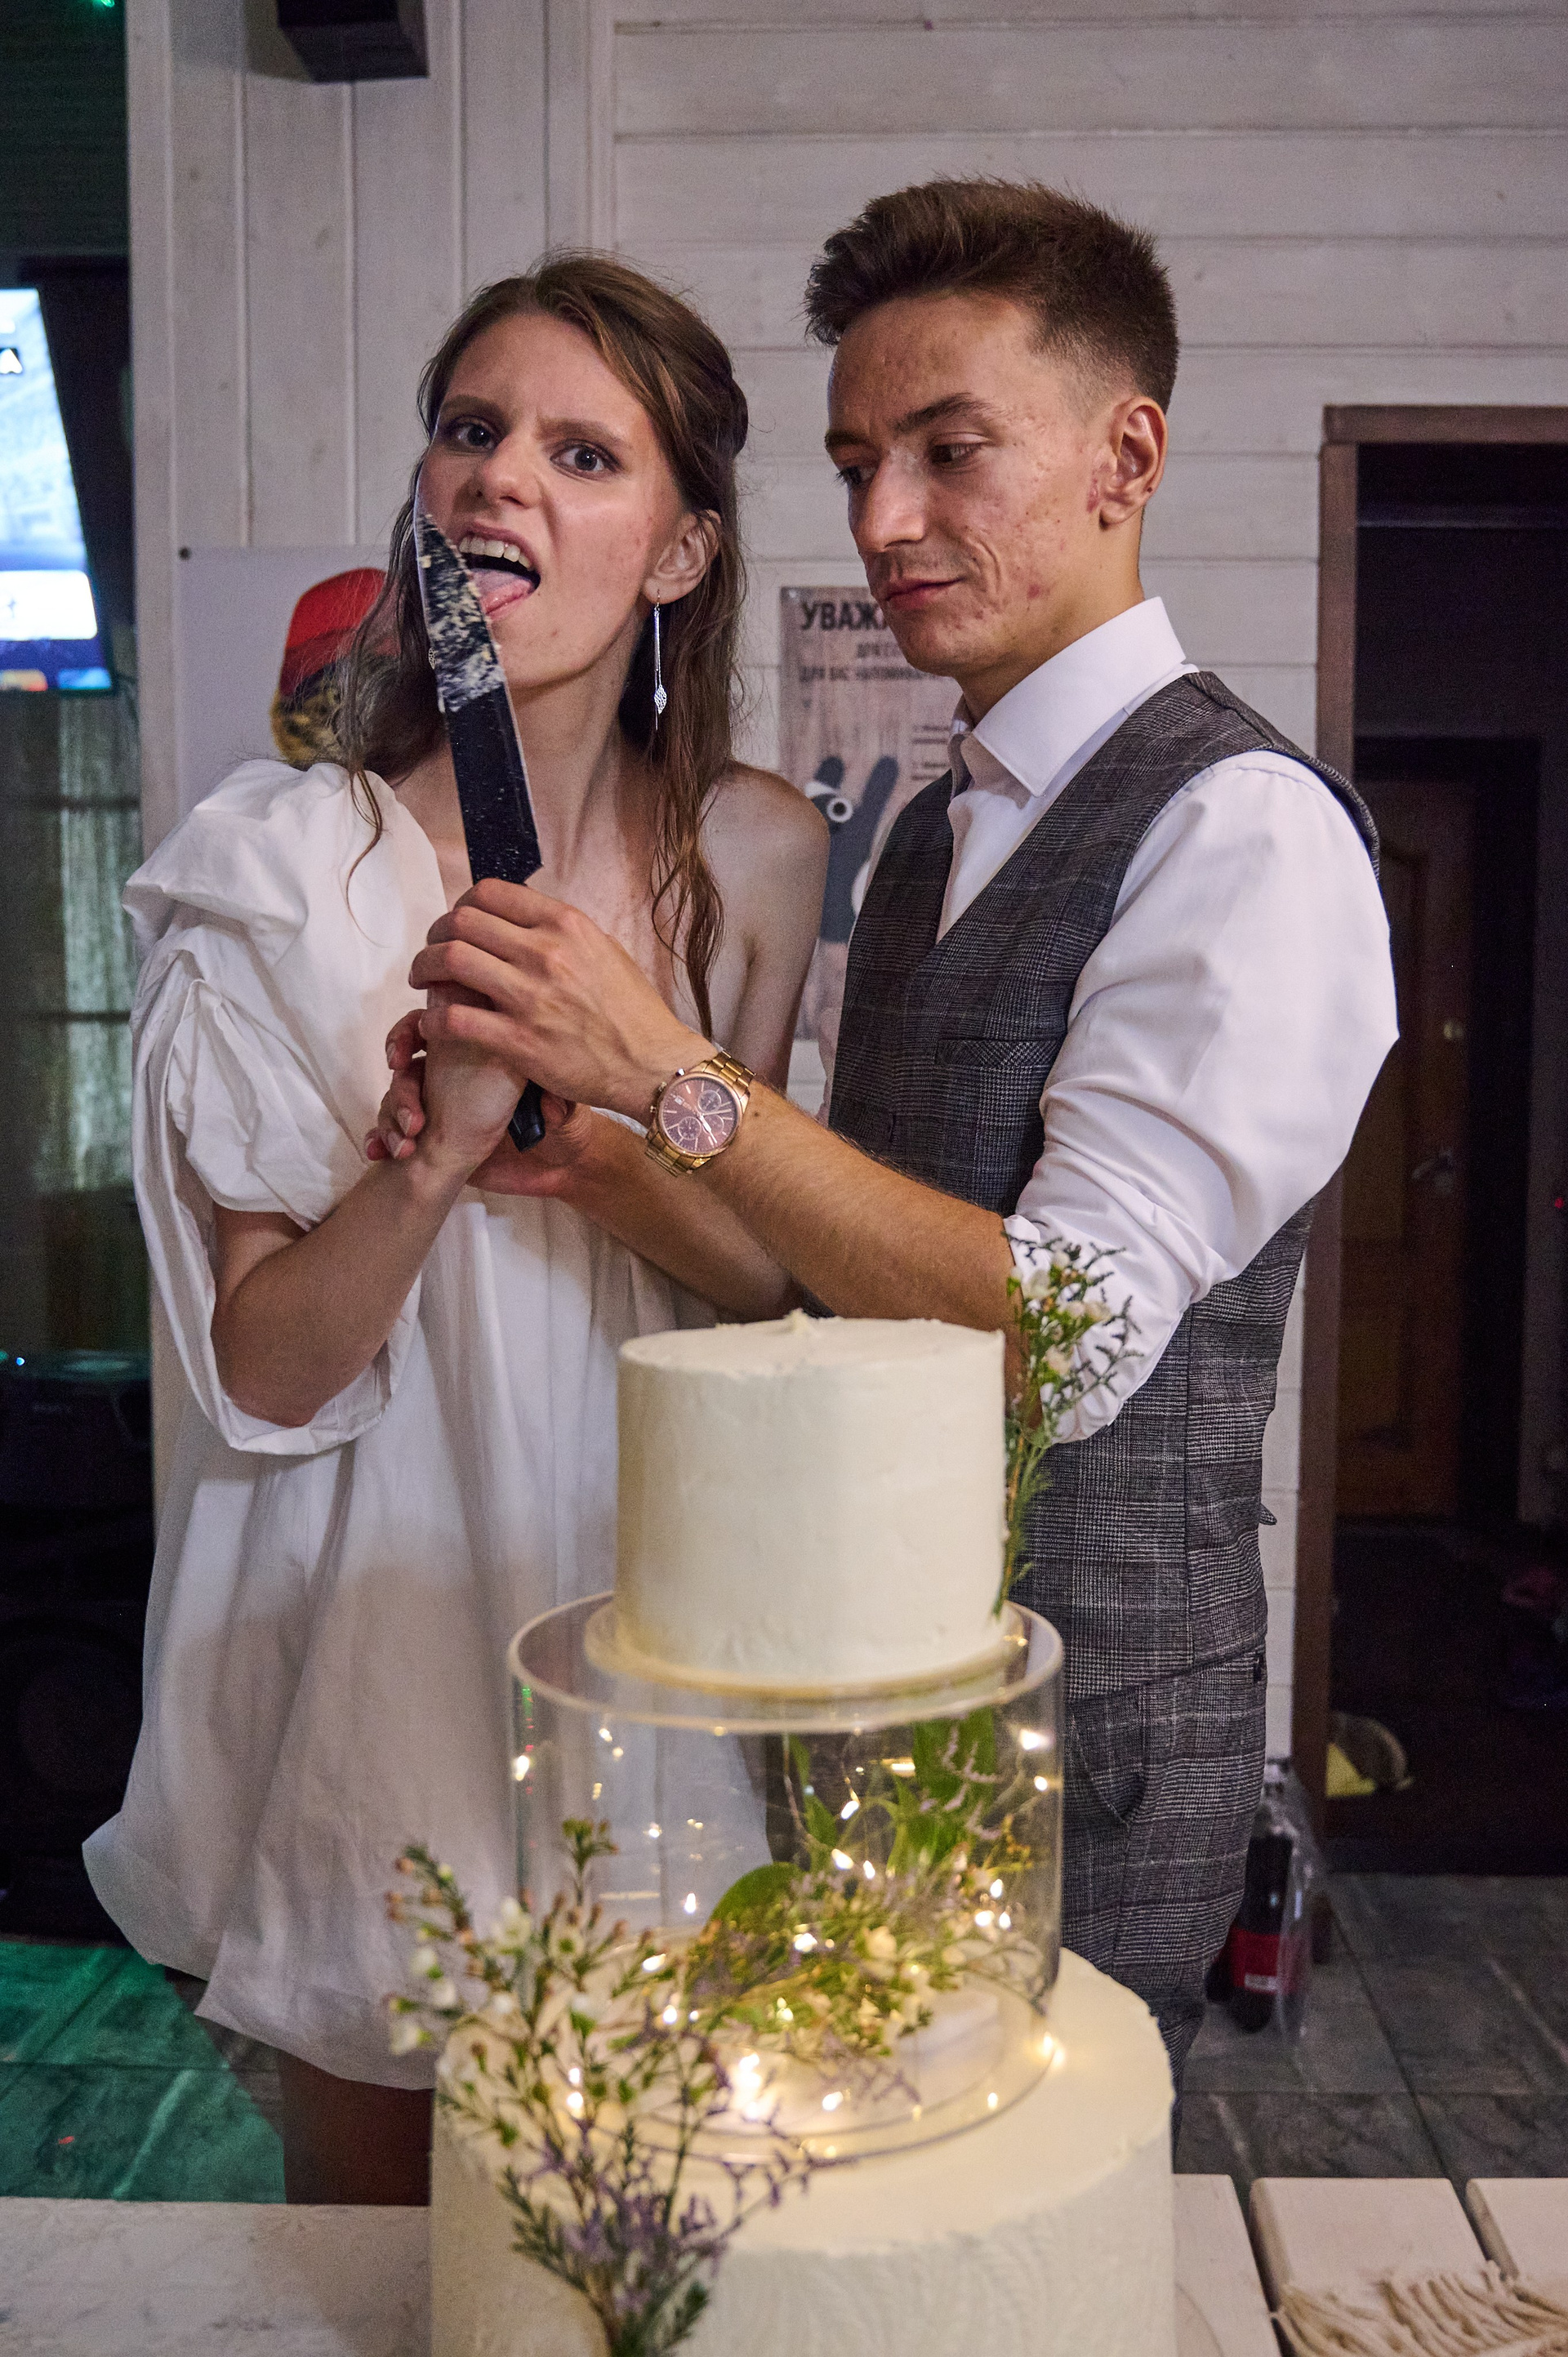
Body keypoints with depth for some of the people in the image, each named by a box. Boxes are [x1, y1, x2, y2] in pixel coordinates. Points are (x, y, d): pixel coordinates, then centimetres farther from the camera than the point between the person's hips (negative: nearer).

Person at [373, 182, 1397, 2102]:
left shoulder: (1242, 826, -16)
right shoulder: (938, 829, 10)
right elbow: (837, 1280, 7)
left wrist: (671, 1075, -24)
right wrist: (564, 1149, -8)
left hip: (1081, 1740, -7)